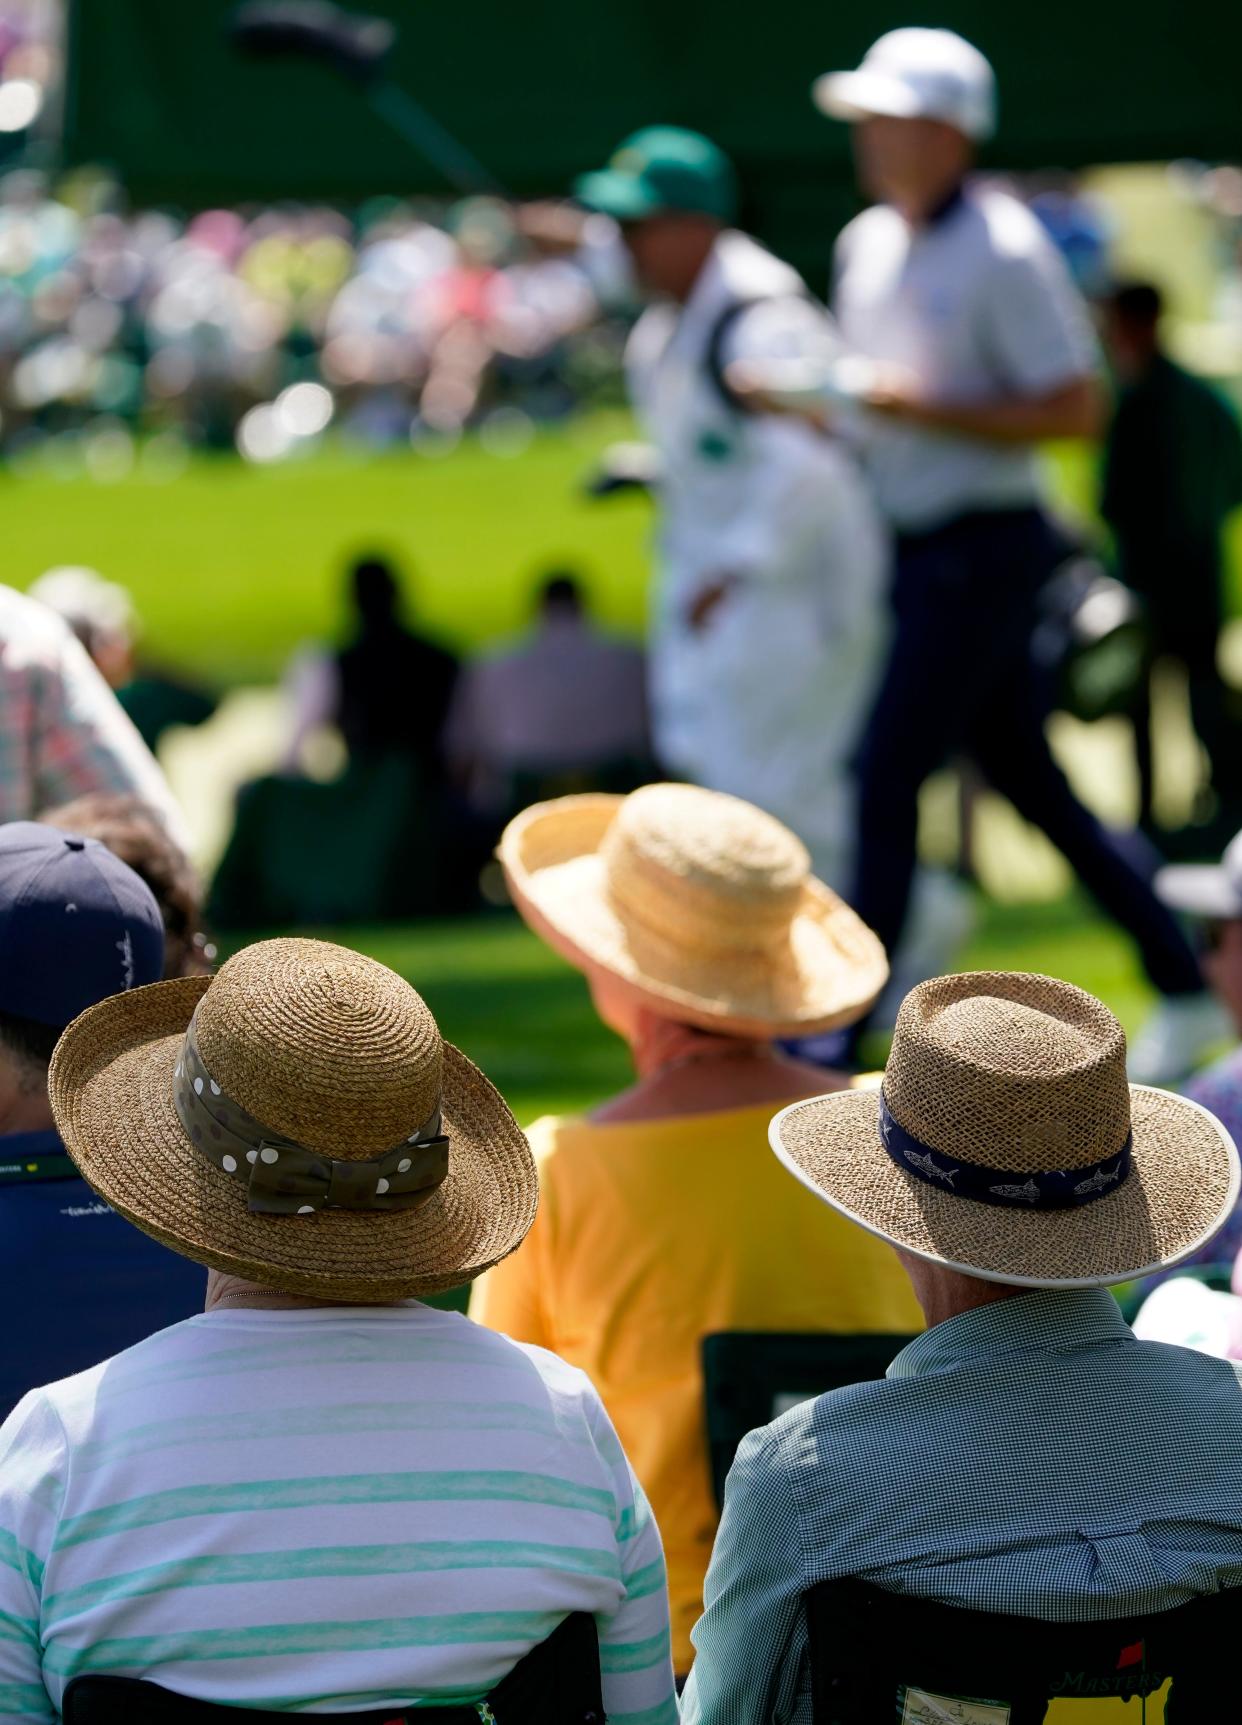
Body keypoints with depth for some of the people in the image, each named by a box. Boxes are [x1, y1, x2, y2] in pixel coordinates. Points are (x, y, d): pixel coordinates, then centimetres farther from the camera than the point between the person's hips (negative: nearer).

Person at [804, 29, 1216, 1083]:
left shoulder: (1003, 252, -15)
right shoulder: (867, 246, 11)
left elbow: (1076, 411, -17)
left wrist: (923, 410, -22)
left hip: (986, 551, -8)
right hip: (916, 552, 9)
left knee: (888, 778, -11)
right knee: (1032, 785, 12)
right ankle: (1185, 986, 22)